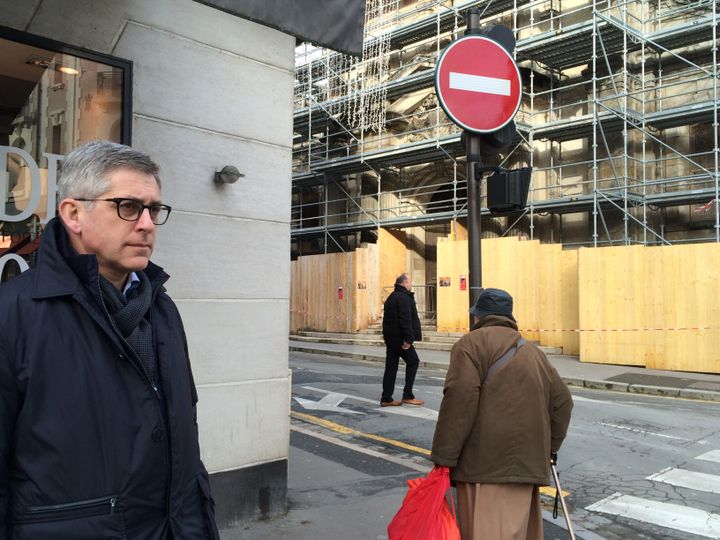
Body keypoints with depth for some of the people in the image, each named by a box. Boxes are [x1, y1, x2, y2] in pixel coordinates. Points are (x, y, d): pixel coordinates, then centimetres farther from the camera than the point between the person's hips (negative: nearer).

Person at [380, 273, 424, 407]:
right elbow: (405, 320, -22)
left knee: (391, 367, 10)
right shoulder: (403, 298, -13)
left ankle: (386, 399, 11)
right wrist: (408, 339, -23)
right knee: (413, 361, 3)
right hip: (399, 338, -9)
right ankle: (407, 395, 4)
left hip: (390, 337, 9)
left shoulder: (392, 297, 18)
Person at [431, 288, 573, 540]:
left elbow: (460, 399, -14)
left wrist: (443, 459, -12)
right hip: (527, 464, 8)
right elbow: (561, 401, 21)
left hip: (487, 465, -7)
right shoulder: (532, 351, 21)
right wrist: (548, 449, 29)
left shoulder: (472, 343, -2)